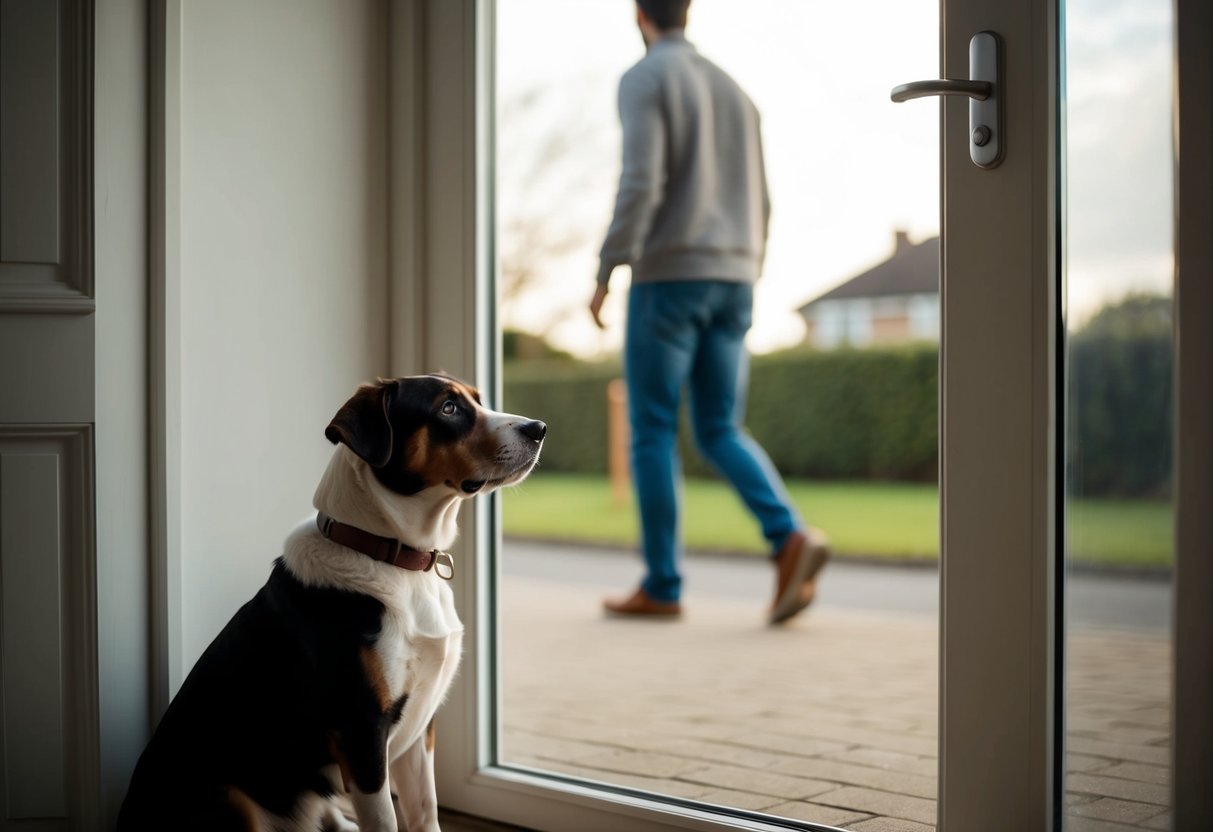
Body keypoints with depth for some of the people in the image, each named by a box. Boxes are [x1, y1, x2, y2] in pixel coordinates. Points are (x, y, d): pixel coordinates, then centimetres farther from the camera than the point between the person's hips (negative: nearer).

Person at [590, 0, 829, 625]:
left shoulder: (642, 80, -4)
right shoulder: (732, 90, 19)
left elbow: (640, 183, -18)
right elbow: (757, 206, 17)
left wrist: (605, 274, -14)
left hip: (668, 276, -6)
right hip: (730, 281, 7)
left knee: (652, 431, 2)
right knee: (720, 436, 5)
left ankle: (661, 586, 4)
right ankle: (790, 540, -18)